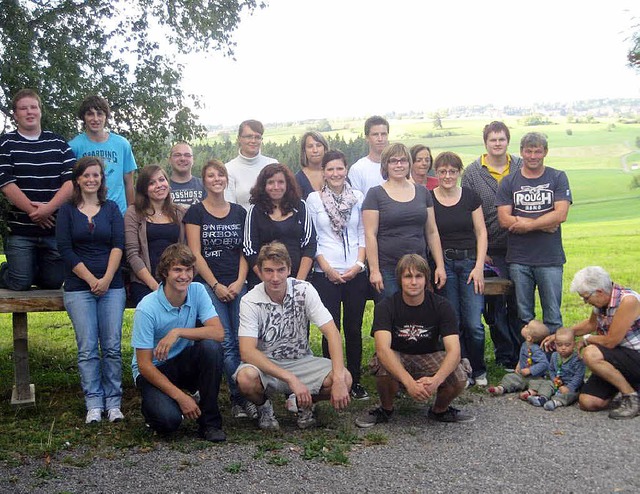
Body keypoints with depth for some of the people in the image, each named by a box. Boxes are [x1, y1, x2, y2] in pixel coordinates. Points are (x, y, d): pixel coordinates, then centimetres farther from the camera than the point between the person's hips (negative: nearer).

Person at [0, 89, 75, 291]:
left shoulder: (58, 143, 8)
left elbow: (72, 180, -2)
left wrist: (48, 208, -15)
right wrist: (34, 212, -14)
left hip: (55, 228, 2)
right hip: (20, 230, -2)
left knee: (54, 282, 7)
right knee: (20, 284, -2)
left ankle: (30, 268, 38)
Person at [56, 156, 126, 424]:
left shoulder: (112, 208, 12)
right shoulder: (67, 211, 8)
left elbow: (118, 244, 2)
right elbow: (65, 249, 0)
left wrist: (107, 279, -10)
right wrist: (91, 279, -8)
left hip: (111, 286, 1)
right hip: (79, 287, -1)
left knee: (112, 346, -3)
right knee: (87, 348, -4)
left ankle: (113, 402, 5)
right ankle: (94, 404, 3)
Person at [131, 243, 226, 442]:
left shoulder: (197, 291, -9)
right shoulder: (147, 308, -21)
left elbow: (218, 333, -20)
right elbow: (144, 365, -20)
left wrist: (178, 332, -31)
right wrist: (180, 396, -26)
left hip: (185, 362, 4)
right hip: (154, 370, -4)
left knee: (211, 347, -28)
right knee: (168, 419, -30)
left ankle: (209, 421, -14)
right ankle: (155, 403, 9)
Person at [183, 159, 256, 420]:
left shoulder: (239, 212, 14)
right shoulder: (196, 212, 3)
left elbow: (244, 251, 11)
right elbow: (196, 254, -2)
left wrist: (240, 282, -3)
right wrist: (216, 285, -8)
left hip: (237, 285, 3)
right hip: (210, 285, -3)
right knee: (226, 343, -9)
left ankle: (241, 397, 3)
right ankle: (240, 398, -3)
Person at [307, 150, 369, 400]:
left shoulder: (358, 197, 7)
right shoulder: (313, 199, 2)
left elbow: (364, 234, 8)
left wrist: (359, 264, -5)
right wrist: (328, 269, -8)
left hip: (356, 273, 2)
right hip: (325, 274, -2)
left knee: (354, 329, 6)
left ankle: (355, 380, 17)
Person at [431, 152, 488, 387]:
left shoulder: (470, 196, 4)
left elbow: (481, 232, 5)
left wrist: (479, 266, -3)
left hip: (469, 262, 0)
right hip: (443, 264, 0)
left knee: (474, 324, -6)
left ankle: (479, 370, 16)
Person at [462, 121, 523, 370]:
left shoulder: (521, 168, 5)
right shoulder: (472, 172, 1)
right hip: (491, 252, -1)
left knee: (518, 303, 8)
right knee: (496, 305, 4)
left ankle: (521, 354, 20)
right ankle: (505, 357, 16)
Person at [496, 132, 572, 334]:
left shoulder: (558, 178, 5)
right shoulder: (508, 182, 7)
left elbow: (560, 215, -7)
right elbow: (504, 220, -4)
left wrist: (527, 224, -10)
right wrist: (545, 224, -8)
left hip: (550, 258, -1)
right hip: (518, 259, 1)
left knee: (553, 316, 2)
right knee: (523, 317, 8)